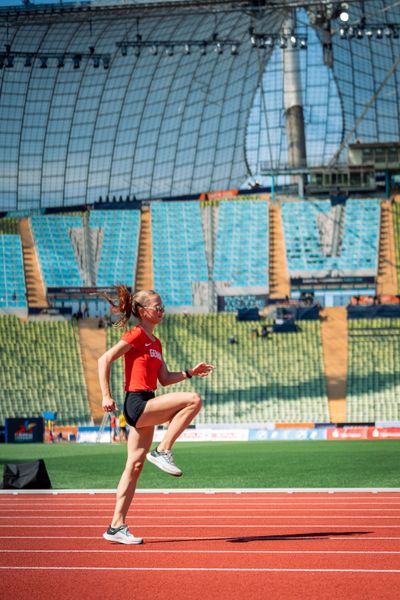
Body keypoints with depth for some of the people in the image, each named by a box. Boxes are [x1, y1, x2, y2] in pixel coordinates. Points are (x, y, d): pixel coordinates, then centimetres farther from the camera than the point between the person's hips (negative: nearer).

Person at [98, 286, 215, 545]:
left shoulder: (155, 343, 19)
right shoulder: (136, 335, -8)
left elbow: (165, 378, 22)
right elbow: (104, 360, -12)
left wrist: (190, 372, 9)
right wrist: (107, 396, -16)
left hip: (145, 407, 9)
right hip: (138, 403, -9)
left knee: (135, 466, 7)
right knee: (193, 400, -19)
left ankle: (117, 527, 8)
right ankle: (163, 451, -13)